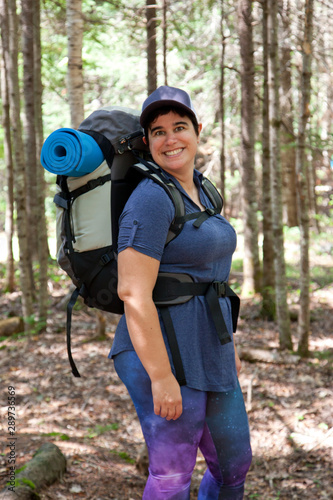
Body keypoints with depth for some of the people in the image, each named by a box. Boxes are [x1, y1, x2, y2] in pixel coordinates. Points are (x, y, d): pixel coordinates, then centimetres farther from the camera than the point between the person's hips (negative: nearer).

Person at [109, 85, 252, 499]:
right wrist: (162, 377, -23)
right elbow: (133, 293, -22)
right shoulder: (150, 199, -17)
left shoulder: (198, 193, 12)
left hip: (207, 354, 9)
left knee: (235, 464, 18)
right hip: (162, 354, -9)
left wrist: (227, 345, 22)